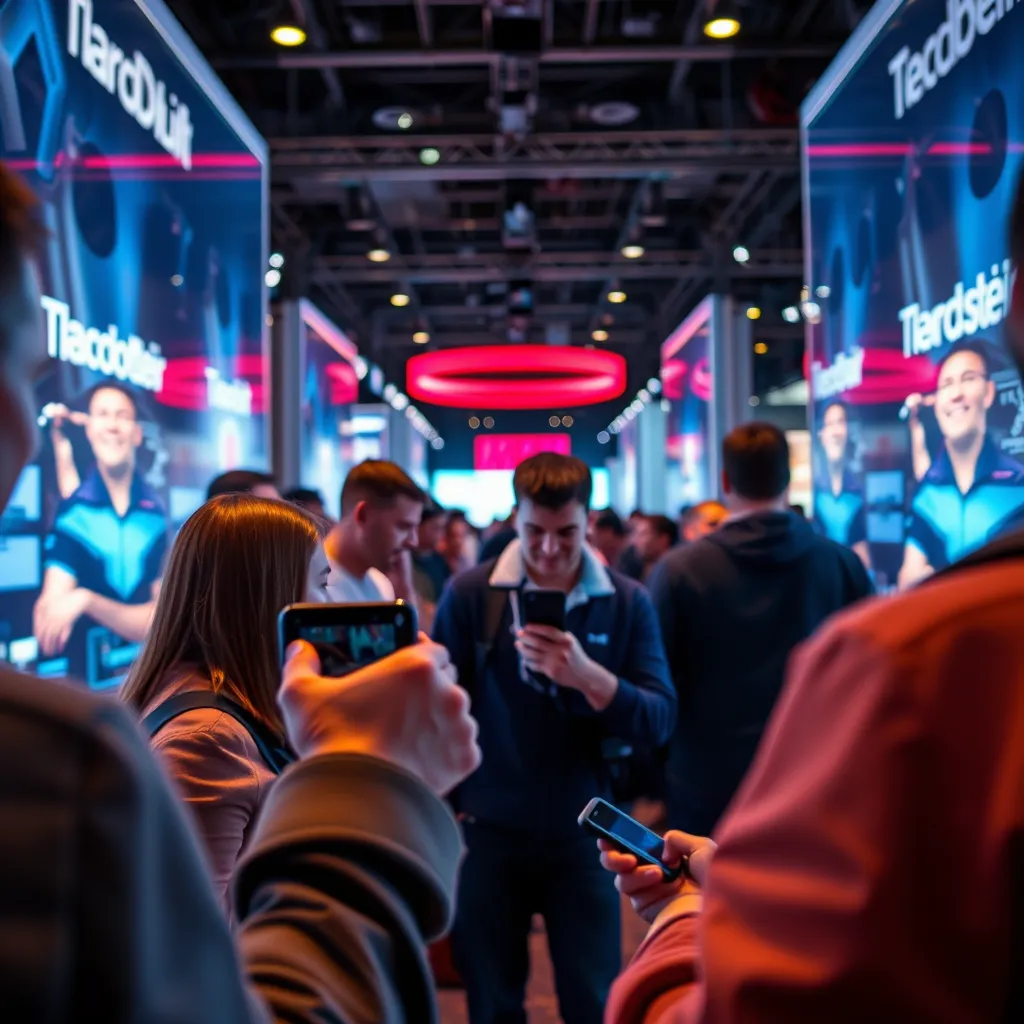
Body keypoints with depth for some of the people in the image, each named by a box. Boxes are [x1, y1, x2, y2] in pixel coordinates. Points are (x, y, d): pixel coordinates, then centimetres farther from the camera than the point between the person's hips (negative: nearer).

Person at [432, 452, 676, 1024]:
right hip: (489, 831, 0)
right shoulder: (469, 594, -6)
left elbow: (660, 723, -9)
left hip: (582, 833, 0)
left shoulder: (627, 602, -4)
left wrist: (588, 677, -26)